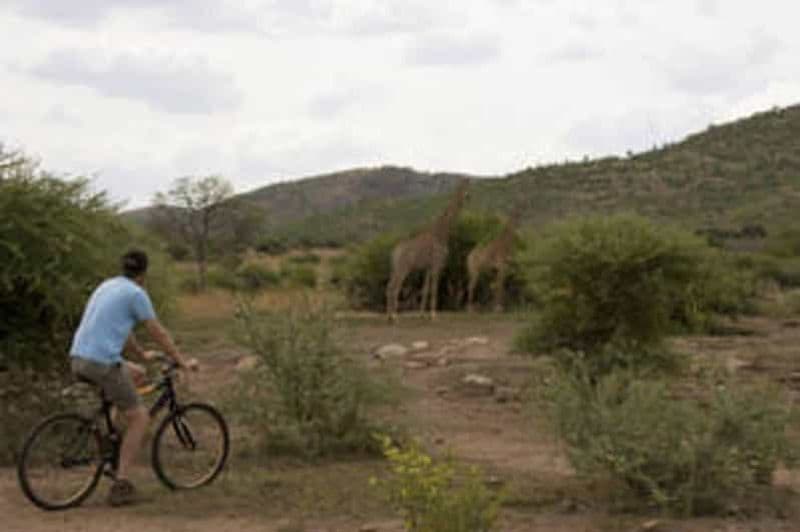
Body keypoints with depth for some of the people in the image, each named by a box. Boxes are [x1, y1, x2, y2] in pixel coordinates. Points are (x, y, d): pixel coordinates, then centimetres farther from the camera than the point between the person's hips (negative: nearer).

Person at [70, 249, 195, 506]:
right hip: (103, 362, -8)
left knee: (133, 372, 32)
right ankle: (121, 484, -3)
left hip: (78, 359, 8)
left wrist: (142, 354, 44)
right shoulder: (136, 293, -4)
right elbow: (158, 333, -1)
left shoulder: (107, 286, 20)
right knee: (140, 417, 2)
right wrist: (183, 362, 9)